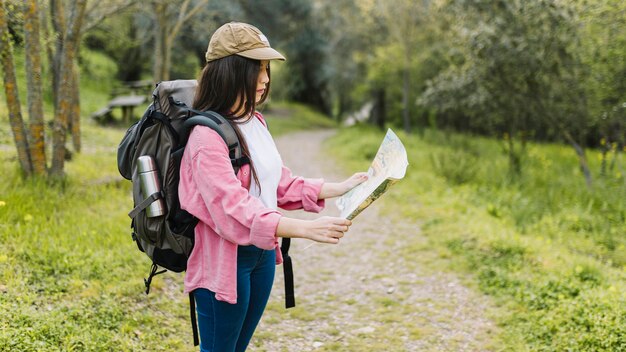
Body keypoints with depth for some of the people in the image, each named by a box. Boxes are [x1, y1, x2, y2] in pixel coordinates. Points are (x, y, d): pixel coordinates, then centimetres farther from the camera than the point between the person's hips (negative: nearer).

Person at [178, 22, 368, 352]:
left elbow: (281, 184, 12)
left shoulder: (255, 122, 5)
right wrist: (307, 229, -37)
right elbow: (234, 209, -29)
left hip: (262, 253, 8)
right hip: (225, 260, -8)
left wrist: (339, 188, 3)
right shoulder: (207, 136, -21)